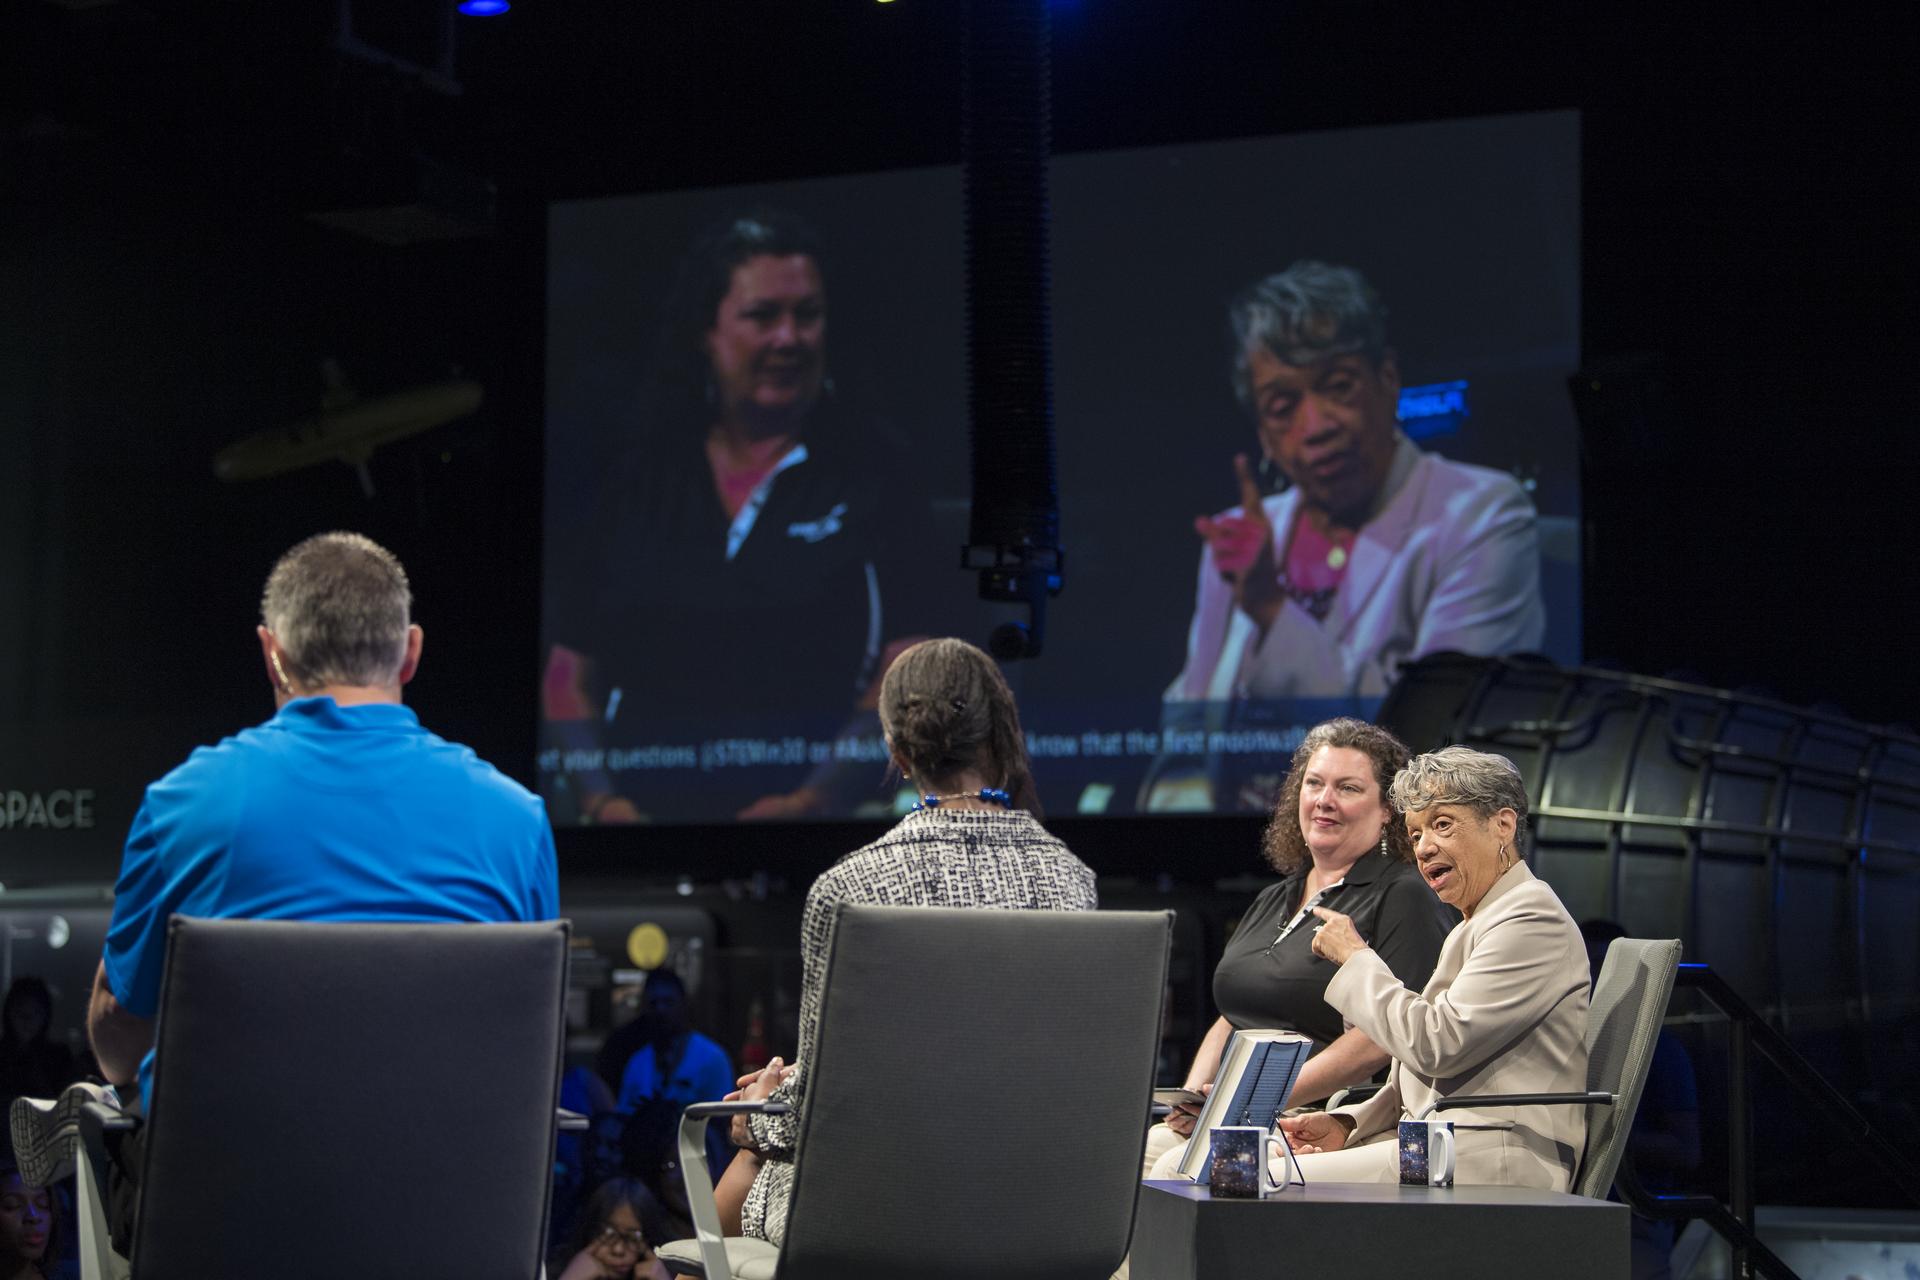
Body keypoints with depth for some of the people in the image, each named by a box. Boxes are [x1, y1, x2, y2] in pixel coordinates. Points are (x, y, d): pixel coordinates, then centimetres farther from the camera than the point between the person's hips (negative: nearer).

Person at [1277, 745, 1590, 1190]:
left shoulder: (1531, 920, -9)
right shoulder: (1475, 926, 24)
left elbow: (1435, 1046, -17)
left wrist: (1356, 957, -4)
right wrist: (1346, 1125, 7)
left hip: (1494, 1165, -10)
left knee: (1270, 1187, -22)